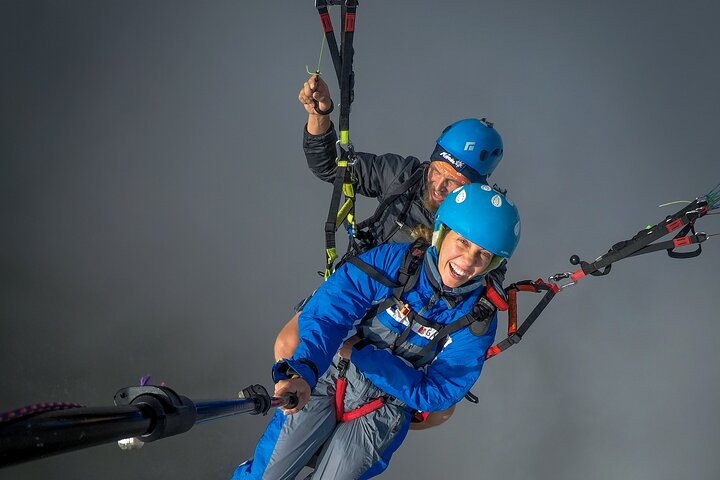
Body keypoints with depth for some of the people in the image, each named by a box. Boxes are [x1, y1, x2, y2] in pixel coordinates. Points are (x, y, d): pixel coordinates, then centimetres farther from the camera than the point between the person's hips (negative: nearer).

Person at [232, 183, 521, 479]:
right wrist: (302, 371, -45)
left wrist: (358, 352, -22)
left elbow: (435, 393, -16)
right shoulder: (391, 260, -17)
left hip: (382, 414, 1)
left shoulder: (478, 321, -14)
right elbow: (325, 315, -24)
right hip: (326, 384, 0)